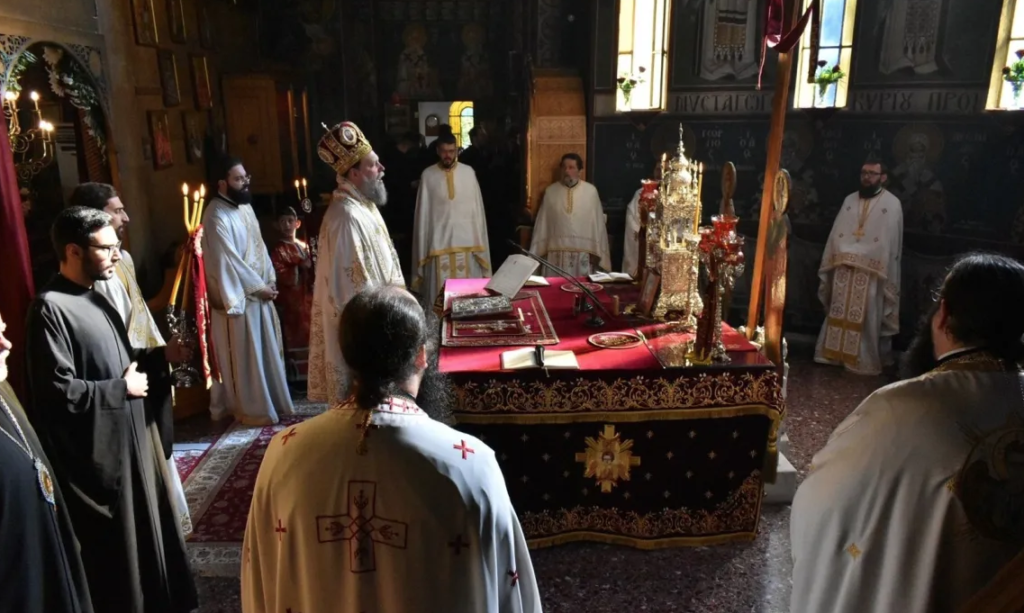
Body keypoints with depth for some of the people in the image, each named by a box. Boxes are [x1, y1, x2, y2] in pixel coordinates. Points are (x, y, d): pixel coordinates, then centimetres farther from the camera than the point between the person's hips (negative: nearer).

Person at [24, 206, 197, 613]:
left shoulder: (95, 299, 10)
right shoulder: (51, 308, -19)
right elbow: (58, 391, -24)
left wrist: (160, 355, 2)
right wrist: (123, 389, -14)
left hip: (130, 439, 9)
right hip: (97, 453, -9)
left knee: (144, 533, 22)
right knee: (114, 550, 8)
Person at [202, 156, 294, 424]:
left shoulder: (244, 206, 10)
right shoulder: (217, 216, -18)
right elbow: (229, 261, -19)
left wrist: (270, 279, 5)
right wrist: (259, 286, -14)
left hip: (260, 290, 9)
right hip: (239, 295, -8)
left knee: (267, 349, 15)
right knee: (246, 355, 2)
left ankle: (274, 400, 28)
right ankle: (254, 410, 14)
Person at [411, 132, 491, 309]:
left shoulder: (469, 172, 3)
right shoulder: (428, 175, 1)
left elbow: (476, 208, 5)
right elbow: (423, 213, 3)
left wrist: (478, 241, 2)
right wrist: (423, 247, 2)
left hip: (466, 241, 1)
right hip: (438, 242, -1)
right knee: (439, 291, 1)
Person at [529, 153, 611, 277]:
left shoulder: (591, 191, 0)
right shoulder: (550, 191, 4)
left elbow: (597, 223, 2)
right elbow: (542, 224, 6)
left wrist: (596, 251, 0)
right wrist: (538, 251, 5)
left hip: (583, 253, -1)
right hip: (556, 253, 1)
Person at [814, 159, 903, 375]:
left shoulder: (892, 204, -1)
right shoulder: (849, 200, 13)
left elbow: (890, 241, -5)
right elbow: (836, 233, 11)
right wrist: (836, 258, 4)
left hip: (871, 272, -4)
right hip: (844, 268, 4)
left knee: (867, 317, 0)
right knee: (839, 312, 8)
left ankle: (865, 359, 9)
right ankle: (834, 353, 17)